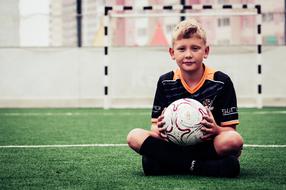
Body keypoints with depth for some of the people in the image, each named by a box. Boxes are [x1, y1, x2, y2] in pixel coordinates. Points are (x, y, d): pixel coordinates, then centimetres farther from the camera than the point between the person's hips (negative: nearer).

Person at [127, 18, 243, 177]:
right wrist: (158, 130, -21)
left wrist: (216, 130, -29)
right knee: (134, 136, -20)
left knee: (234, 140, -35)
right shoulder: (165, 82, 5)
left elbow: (231, 130, -5)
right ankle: (198, 166, -28)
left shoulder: (221, 81, -3)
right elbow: (156, 126, 5)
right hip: (174, 145, 3)